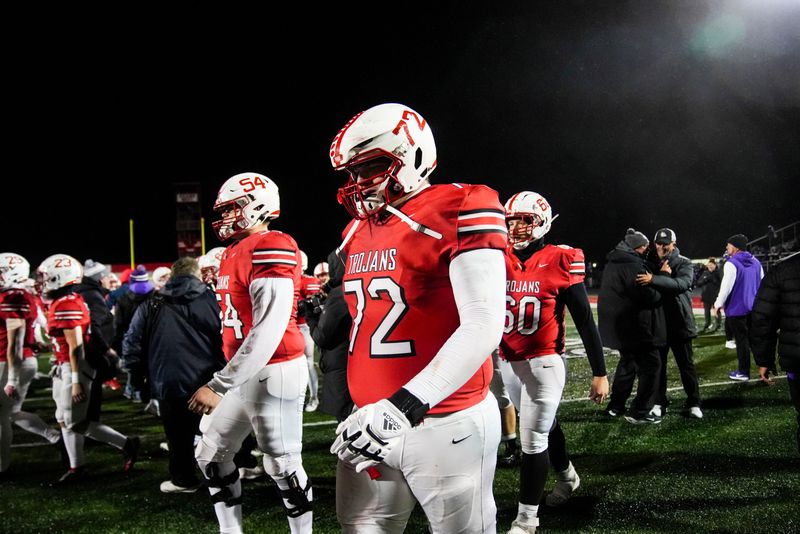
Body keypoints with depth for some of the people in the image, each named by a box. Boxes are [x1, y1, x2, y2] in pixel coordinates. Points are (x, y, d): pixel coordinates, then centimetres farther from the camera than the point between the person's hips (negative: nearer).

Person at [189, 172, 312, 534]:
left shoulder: (270, 249, -18)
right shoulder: (235, 254, 13)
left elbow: (268, 331, -25)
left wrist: (219, 385, -24)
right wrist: (225, 380, 19)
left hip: (274, 373, -10)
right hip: (246, 375, 10)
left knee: (283, 467, 1)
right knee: (211, 455, 16)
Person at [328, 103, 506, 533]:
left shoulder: (458, 214, -13)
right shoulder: (359, 231, 11)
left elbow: (483, 327, -22)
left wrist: (403, 406, -29)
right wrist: (365, 408, 16)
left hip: (444, 424, -7)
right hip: (373, 420, 7)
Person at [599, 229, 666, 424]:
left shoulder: (612, 264, 12)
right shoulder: (634, 266, -20)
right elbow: (651, 296, -22)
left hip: (618, 326, 10)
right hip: (636, 327, -10)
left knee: (627, 362, 23)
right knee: (650, 365, -1)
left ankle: (615, 406, 29)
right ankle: (640, 412, -2)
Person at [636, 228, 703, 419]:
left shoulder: (684, 263, -4)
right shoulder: (650, 263, 7)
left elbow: (681, 284, -25)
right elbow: (645, 288, -5)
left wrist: (654, 280, -37)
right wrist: (662, 274, -19)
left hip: (679, 322, -2)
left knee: (687, 364, 7)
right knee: (658, 364, 7)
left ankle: (693, 403, 17)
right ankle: (659, 402, 18)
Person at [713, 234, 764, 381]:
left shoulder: (732, 263, -15)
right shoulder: (755, 262, 9)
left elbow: (726, 286, -18)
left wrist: (718, 304, -7)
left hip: (737, 308, -7)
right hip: (754, 307, 7)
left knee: (741, 340, 0)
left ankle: (743, 372, 6)